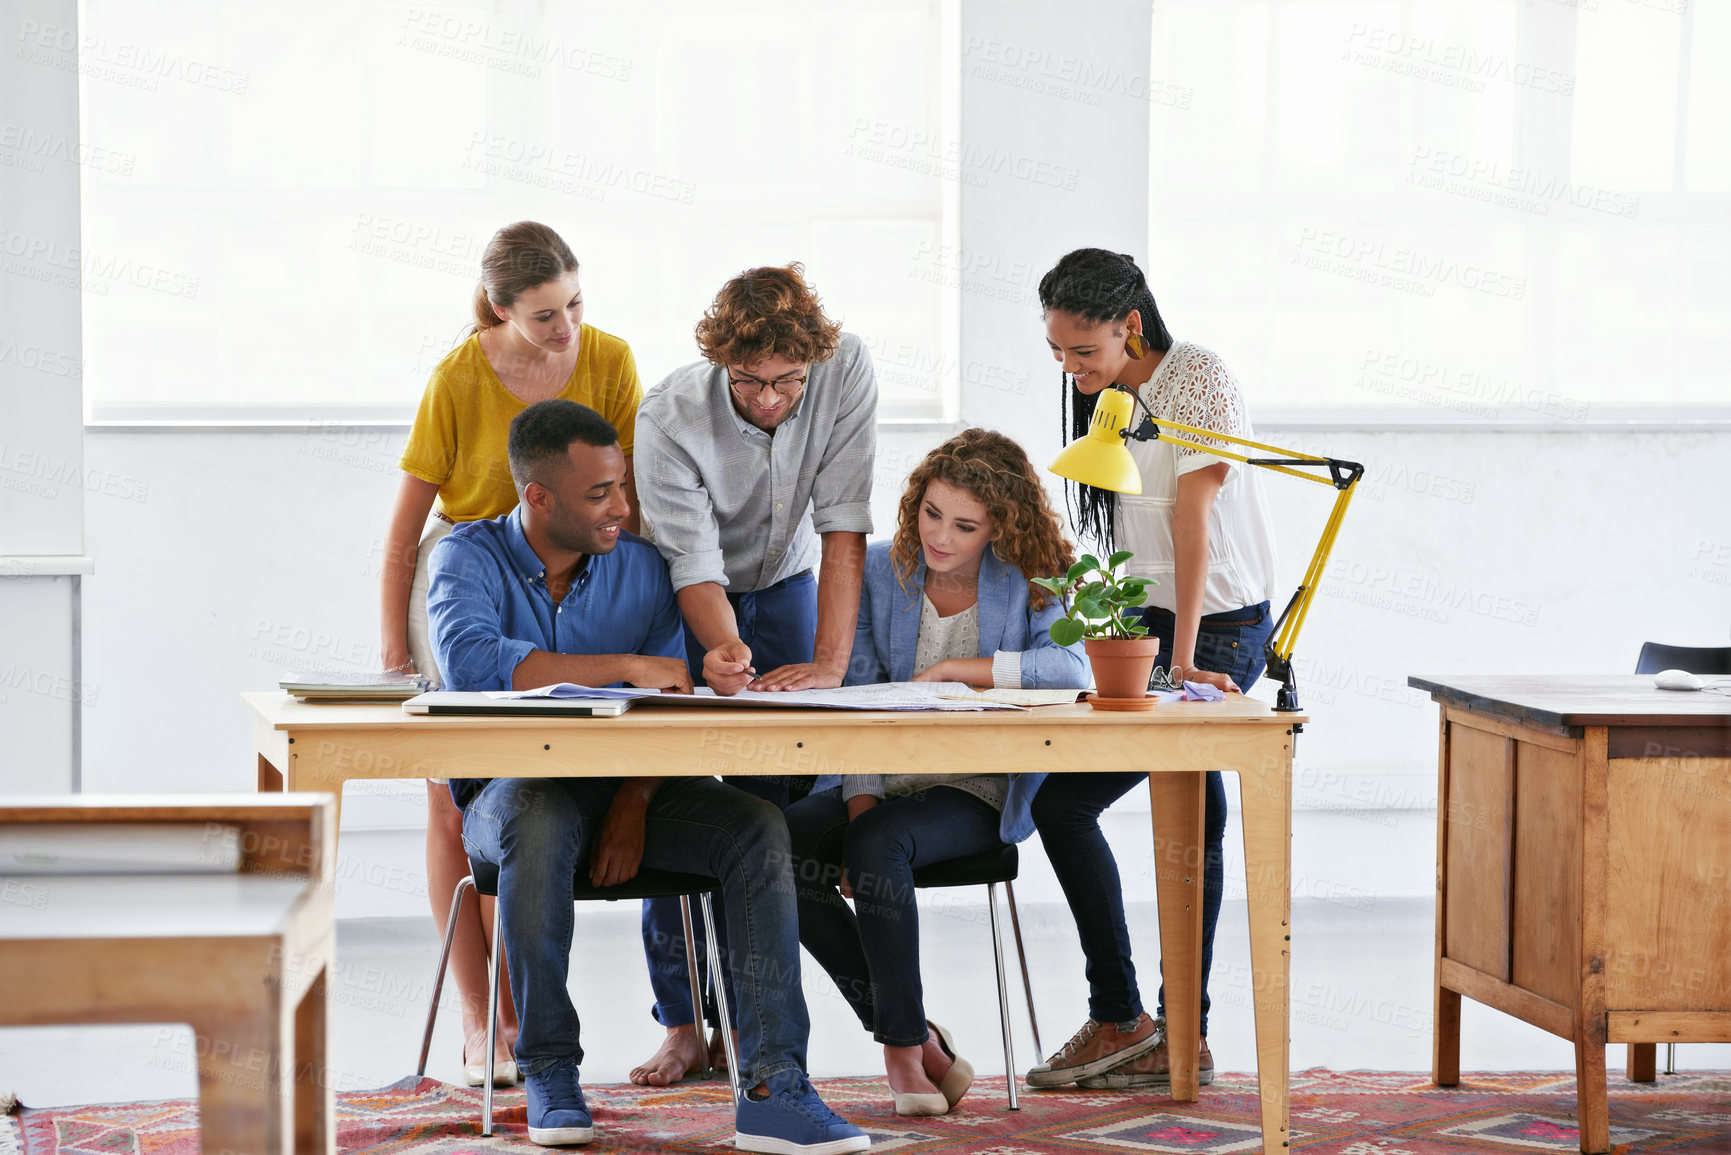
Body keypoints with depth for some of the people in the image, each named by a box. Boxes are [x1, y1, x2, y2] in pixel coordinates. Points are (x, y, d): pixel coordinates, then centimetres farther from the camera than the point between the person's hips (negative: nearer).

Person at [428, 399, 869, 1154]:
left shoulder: (640, 567, 6)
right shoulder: (469, 559, -5)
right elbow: (471, 664, -27)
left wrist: (634, 805, -19)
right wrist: (624, 667, -27)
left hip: (625, 784, 4)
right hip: (510, 791, -3)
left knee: (758, 828, -23)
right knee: (543, 821, -39)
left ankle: (773, 1091, -30)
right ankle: (549, 1074, -25)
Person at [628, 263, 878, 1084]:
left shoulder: (846, 371, -26)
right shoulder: (670, 416, -30)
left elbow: (844, 526, -26)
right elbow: (693, 566, -31)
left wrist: (829, 664, -34)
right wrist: (723, 651, -52)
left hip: (787, 585, 2)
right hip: (690, 606, -2)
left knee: (780, 804, -9)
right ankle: (682, 1024, -6)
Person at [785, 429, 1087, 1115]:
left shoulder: (1027, 584, -1)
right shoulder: (879, 571, 7)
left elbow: (1069, 667, -21)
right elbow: (858, 697, 1)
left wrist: (952, 669, -22)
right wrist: (860, 799, -14)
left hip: (978, 794, -3)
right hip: (881, 779, 4)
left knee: (879, 842, -34)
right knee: (785, 845, -27)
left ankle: (906, 1046, -20)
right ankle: (907, 1032, -16)